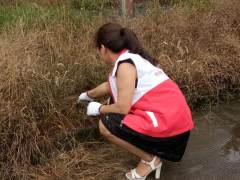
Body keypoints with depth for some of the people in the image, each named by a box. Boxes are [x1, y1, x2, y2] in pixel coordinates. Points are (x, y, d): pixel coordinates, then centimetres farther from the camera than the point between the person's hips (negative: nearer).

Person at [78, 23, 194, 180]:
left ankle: (150, 160, 5)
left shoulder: (125, 64, -15)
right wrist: (89, 95, 50)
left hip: (168, 125, -10)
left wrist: (99, 109, 3)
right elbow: (110, 86, 32)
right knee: (113, 102, 18)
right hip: (172, 117, 10)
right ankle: (151, 152, 18)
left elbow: (122, 108, -18)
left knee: (106, 124, -11)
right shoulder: (133, 58, 14)